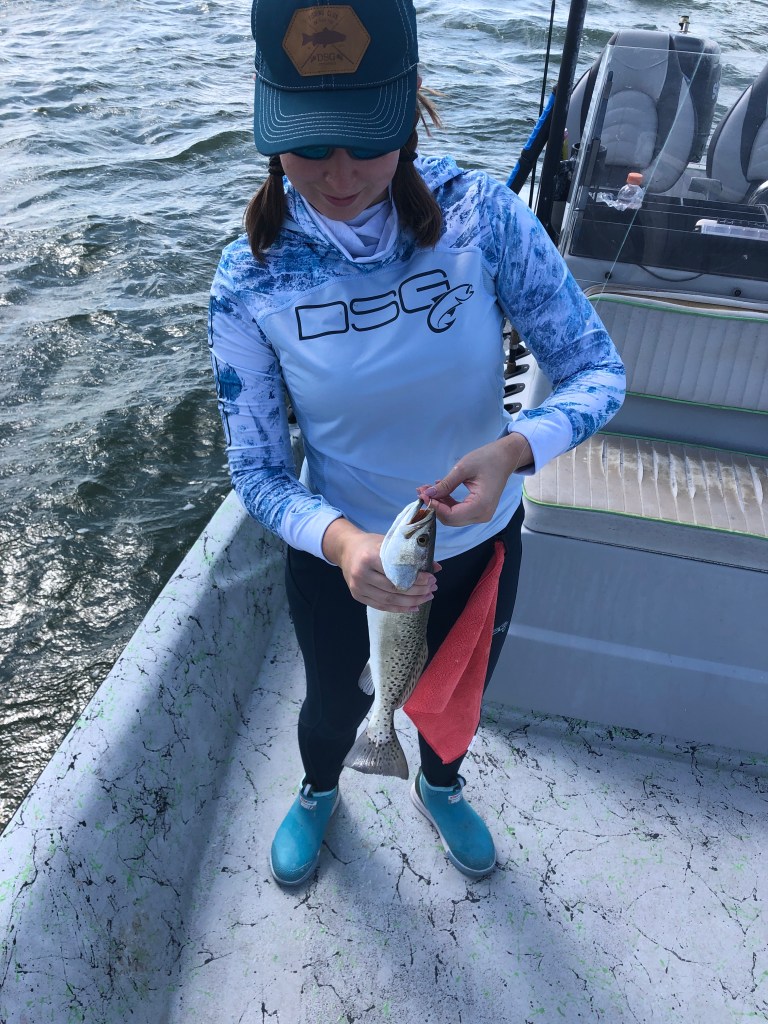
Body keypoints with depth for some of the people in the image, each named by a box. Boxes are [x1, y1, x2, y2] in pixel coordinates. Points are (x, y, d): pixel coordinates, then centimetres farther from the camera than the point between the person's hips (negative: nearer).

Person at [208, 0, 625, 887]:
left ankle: (440, 787, 68)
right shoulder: (250, 279, -21)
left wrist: (513, 448, -38)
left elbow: (596, 372, -17)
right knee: (336, 701, 27)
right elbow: (256, 471, -16)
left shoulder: (481, 215, -21)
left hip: (477, 542, 1)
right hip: (336, 550, -1)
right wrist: (338, 539, -37)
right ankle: (316, 793, 67)